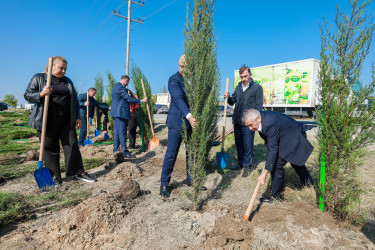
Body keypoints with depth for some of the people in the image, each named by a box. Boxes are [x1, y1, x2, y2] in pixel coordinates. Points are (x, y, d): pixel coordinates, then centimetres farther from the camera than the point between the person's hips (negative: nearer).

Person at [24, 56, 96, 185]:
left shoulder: (68, 81, 16)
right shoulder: (38, 78, 4)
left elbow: (74, 100, 17)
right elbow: (27, 95, 0)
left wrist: (77, 117, 10)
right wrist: (41, 94, -21)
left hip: (66, 121, 3)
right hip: (48, 121, -3)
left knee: (72, 145, 2)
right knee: (50, 149, 2)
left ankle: (79, 172, 10)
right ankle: (54, 175, 14)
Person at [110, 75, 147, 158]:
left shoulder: (115, 87, 17)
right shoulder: (121, 87, -15)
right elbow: (128, 99, -18)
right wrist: (142, 101, -16)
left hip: (116, 112, 11)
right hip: (121, 113, -11)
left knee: (117, 132, 14)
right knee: (122, 132, -8)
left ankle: (116, 150, 20)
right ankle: (125, 152, -4)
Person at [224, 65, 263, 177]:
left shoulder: (257, 88, -3)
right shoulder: (238, 87, 13)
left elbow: (259, 106, -5)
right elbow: (232, 101, 18)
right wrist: (228, 97, -5)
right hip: (237, 121, 6)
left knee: (247, 145, 2)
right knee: (239, 144, 15)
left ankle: (247, 166, 16)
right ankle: (241, 163, 29)